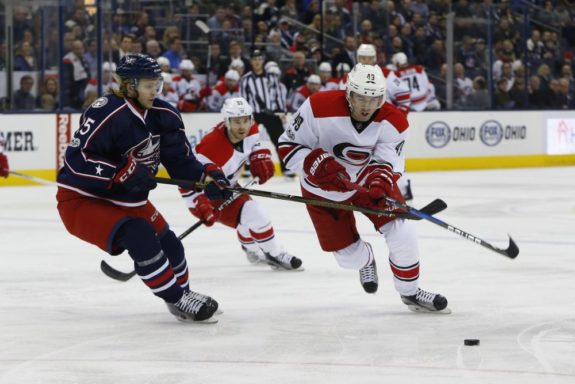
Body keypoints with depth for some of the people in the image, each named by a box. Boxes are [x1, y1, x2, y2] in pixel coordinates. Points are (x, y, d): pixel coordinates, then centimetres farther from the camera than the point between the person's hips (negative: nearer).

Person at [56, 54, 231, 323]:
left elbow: (180, 160, 6)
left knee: (168, 245, 6)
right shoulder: (107, 113, -25)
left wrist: (207, 175, -12)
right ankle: (178, 301, -16)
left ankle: (182, 294, 34)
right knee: (140, 237, -27)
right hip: (81, 200, -8)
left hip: (127, 200, 8)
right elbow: (76, 159, -29)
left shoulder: (163, 116, -1)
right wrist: (122, 172, -35)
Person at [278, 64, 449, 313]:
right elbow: (288, 146, -22)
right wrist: (318, 164, -39)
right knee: (348, 256, 3)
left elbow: (388, 162, -17)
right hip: (325, 190, -1)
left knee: (401, 231, -14)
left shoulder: (393, 122, -21)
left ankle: (410, 292, 10)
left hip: (368, 180, 1)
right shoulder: (319, 108, -30)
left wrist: (380, 181, -41)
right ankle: (365, 260, 44)